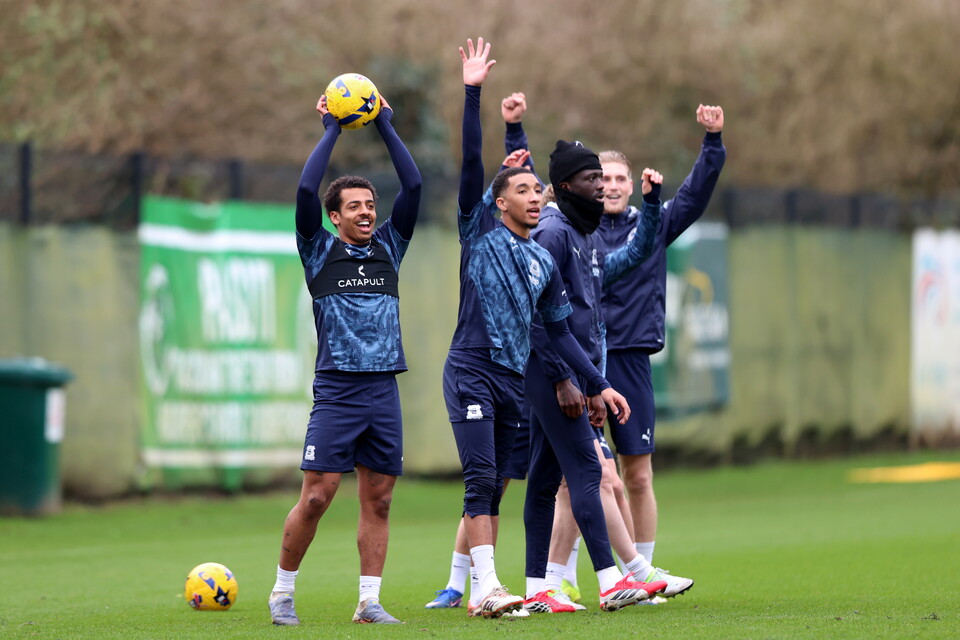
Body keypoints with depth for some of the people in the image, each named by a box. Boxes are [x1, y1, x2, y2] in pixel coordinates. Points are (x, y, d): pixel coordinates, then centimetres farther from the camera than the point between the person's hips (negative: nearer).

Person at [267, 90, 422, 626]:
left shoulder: (388, 248, 15)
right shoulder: (321, 251, 5)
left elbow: (413, 186, 8)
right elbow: (306, 191, -7)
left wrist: (387, 128, 6)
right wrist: (332, 131, -1)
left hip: (384, 389, 4)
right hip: (337, 389, -4)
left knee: (378, 500, 3)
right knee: (317, 496, -8)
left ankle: (370, 601, 7)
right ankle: (283, 592, 4)